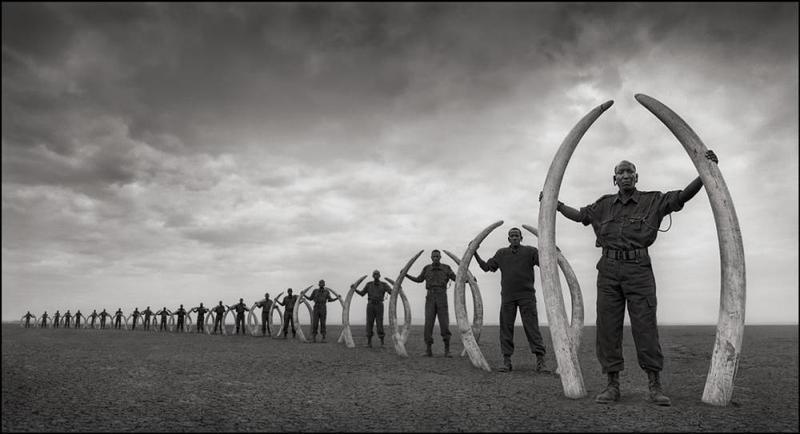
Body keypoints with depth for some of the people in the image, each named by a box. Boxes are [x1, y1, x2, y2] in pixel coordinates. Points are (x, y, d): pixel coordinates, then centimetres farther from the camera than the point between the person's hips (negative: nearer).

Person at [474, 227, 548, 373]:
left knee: (531, 326, -7)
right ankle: (506, 360, 8)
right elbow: (486, 267, 15)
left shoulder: (530, 251, 7)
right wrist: (475, 253, 8)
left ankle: (540, 360, -5)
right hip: (507, 297, 3)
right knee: (506, 327, 2)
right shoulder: (501, 254, 14)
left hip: (527, 296, -2)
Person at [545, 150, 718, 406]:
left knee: (645, 326, -5)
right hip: (609, 270, 3)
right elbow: (580, 215, 30)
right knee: (608, 327, 0)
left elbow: (683, 195, -2)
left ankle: (654, 387, 4)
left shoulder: (652, 201, 8)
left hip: (639, 270, -2)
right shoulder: (604, 205, 16)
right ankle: (612, 385, 7)